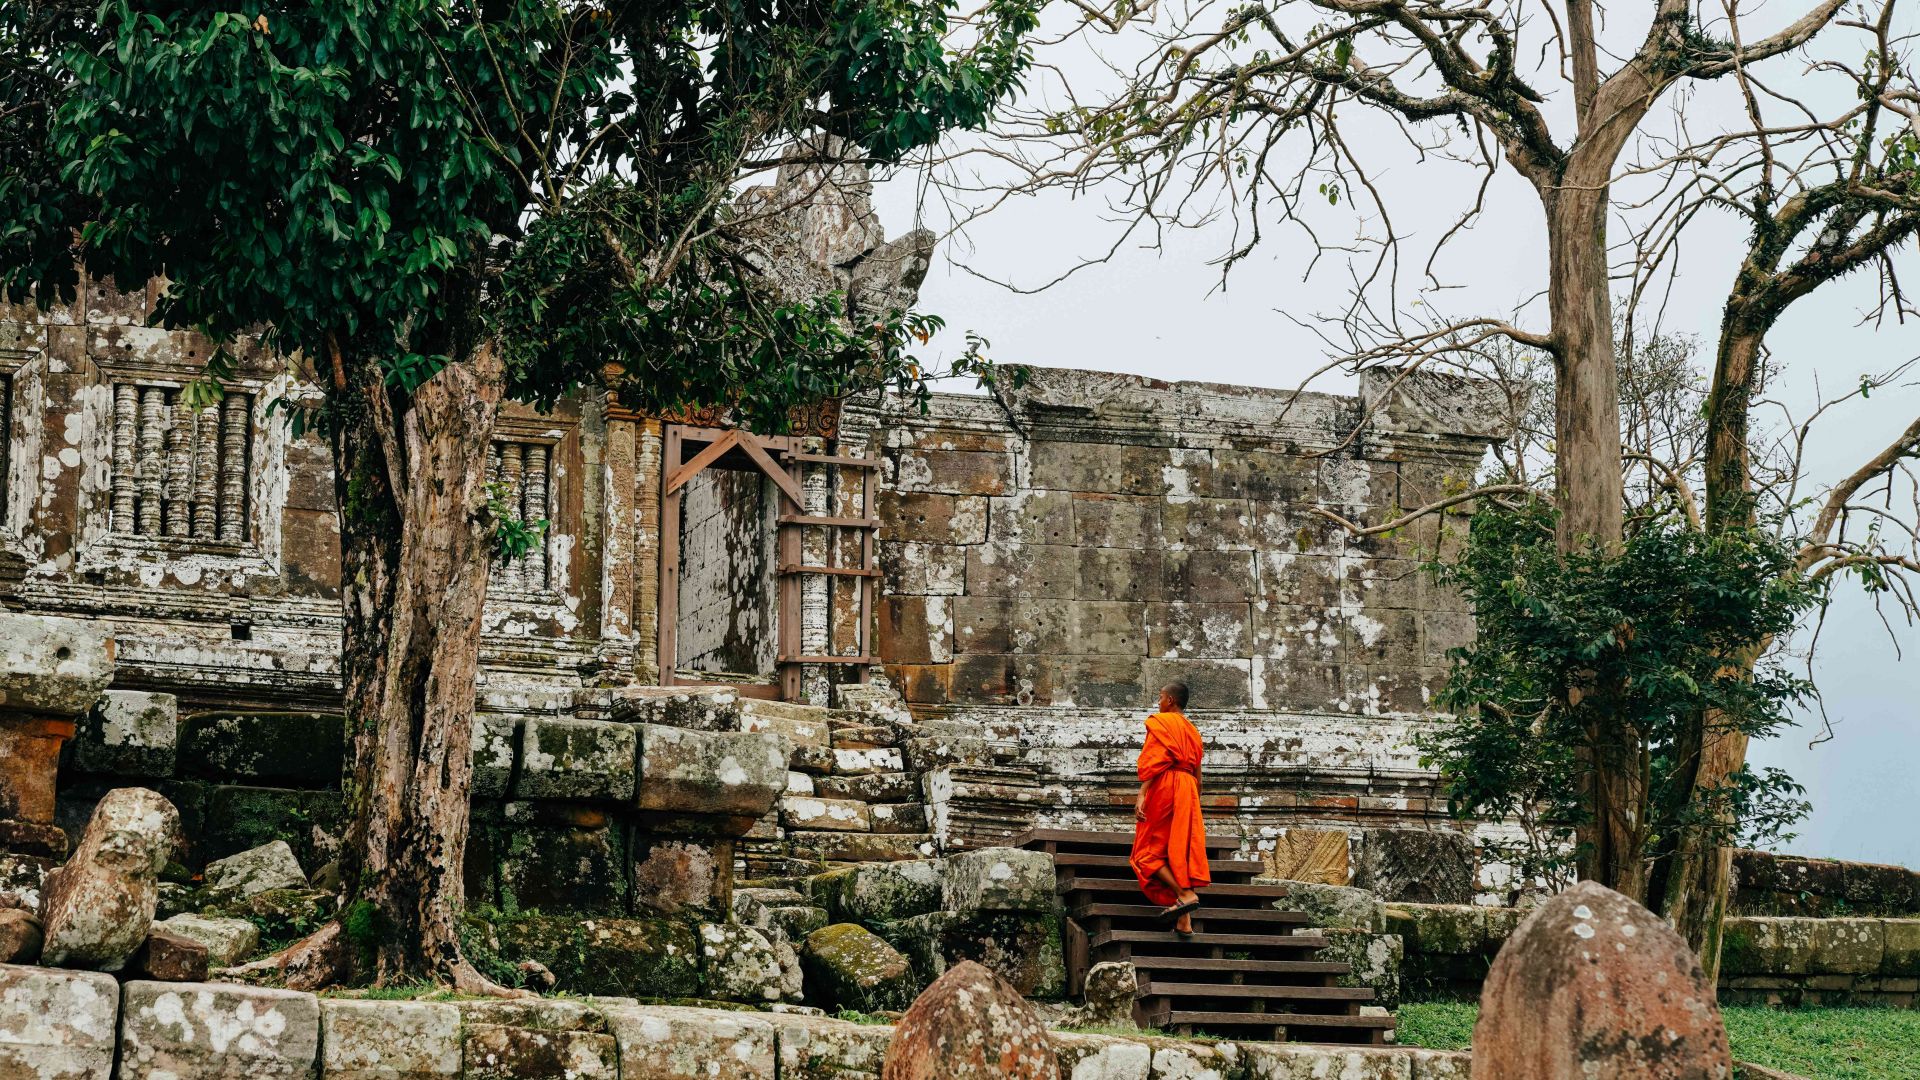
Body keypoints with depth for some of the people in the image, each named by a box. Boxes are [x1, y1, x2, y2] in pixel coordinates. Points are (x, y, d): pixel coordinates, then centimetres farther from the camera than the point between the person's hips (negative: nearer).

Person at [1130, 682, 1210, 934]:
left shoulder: (1161, 722, -1)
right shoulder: (1192, 730, 21)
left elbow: (1154, 762, -14)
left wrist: (1142, 795, -20)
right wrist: (1196, 805, 25)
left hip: (1164, 789, -7)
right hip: (1188, 792, 7)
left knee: (1150, 850, -3)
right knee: (1181, 851, 3)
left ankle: (1185, 895, -23)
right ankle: (1184, 921, -4)